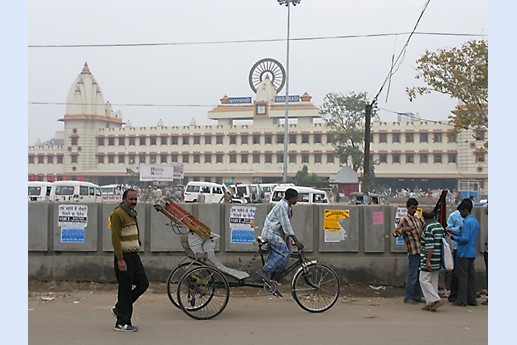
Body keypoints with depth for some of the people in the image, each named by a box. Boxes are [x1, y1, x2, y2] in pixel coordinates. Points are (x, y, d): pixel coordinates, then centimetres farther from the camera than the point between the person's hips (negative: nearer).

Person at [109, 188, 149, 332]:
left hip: (134, 255, 9)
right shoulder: (118, 214, -14)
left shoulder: (132, 213, 15)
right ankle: (122, 323, 7)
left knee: (143, 283, 9)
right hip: (124, 257, -9)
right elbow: (115, 238, -18)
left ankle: (119, 308, 21)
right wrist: (120, 260, -21)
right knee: (125, 289, -3)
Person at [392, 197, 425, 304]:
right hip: (413, 252, -7)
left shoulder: (418, 219, 16)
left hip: (421, 250, 7)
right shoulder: (404, 220, -5)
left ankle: (417, 296, 19)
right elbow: (395, 233, -12)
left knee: (419, 275, 11)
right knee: (412, 275, -5)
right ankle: (408, 297, 3)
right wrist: (403, 229, -31)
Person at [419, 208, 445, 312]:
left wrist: (428, 261, -20)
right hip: (438, 260, 9)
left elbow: (430, 247, -22)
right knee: (434, 281, 12)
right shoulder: (440, 226, 11)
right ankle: (431, 303, 14)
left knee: (424, 280, -2)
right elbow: (443, 243, 16)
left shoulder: (428, 228, -16)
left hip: (430, 260, -9)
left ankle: (436, 300, -8)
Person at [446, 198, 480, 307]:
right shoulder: (475, 221, 11)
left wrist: (453, 237, -9)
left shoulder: (467, 222, -18)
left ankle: (461, 301, 0)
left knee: (462, 277, -3)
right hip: (472, 253, 9)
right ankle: (472, 299, 16)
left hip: (463, 254, -9)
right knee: (471, 276, 12)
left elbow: (464, 239, -22)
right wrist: (454, 232, 15)